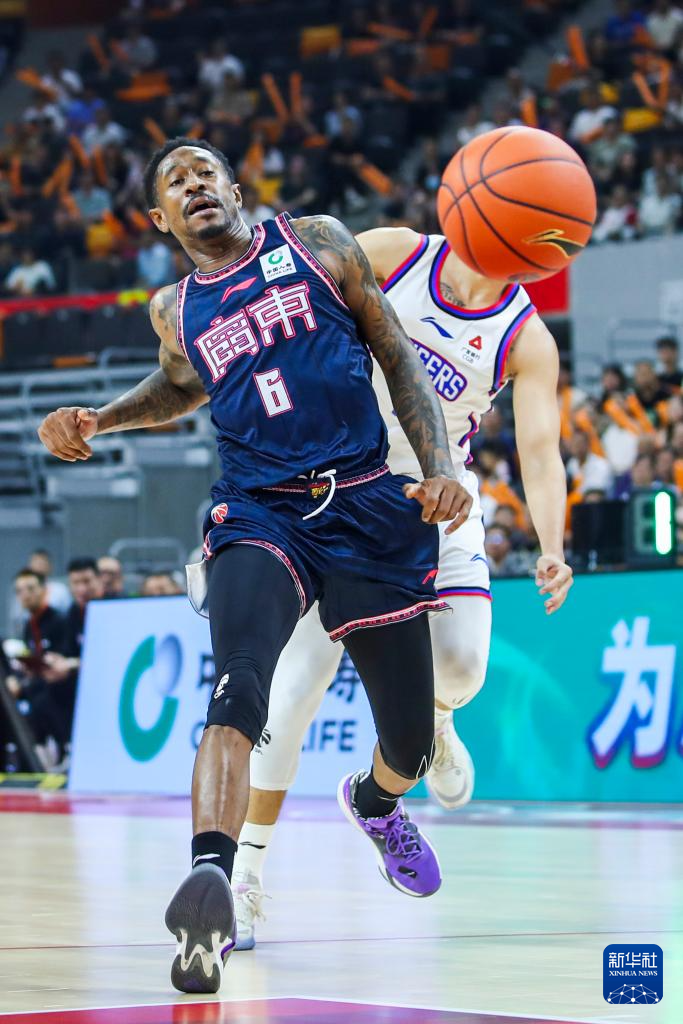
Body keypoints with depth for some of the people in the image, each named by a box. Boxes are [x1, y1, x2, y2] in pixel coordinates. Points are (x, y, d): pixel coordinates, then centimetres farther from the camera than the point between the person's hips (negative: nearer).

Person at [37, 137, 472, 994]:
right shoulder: (175, 311, 14)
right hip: (258, 514, 0)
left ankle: (374, 803, 46)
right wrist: (96, 422, 17)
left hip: (367, 507, 0)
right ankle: (209, 886, -51)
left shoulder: (317, 244, 7)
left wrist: (439, 467, -6)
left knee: (410, 744, 7)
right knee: (237, 689, -32)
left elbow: (398, 355, 8)